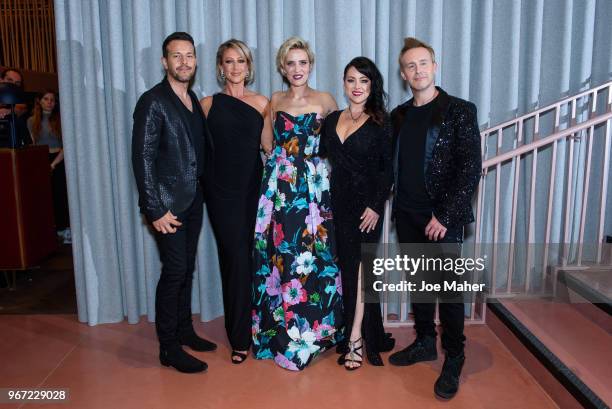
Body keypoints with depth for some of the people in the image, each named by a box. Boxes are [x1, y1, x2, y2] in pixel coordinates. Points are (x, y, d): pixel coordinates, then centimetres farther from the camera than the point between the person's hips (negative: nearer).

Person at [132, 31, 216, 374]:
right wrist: (156, 210, -18)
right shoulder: (153, 101, -11)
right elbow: (143, 158, -15)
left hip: (193, 200, 7)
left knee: (186, 269, 16)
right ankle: (169, 348, 11)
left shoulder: (193, 99, 12)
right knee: (174, 271, -3)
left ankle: (184, 330, 31)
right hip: (167, 203, -7)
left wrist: (203, 192, 8)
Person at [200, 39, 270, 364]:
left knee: (253, 258, 5)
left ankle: (243, 331, 22)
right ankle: (239, 337, 12)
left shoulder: (261, 103, 7)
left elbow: (269, 147, 7)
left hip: (254, 190, 2)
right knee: (236, 259, -1)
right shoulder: (208, 104, 4)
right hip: (223, 192, -1)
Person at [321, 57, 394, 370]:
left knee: (359, 267, -4)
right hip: (339, 203, 5)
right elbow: (325, 160, 13)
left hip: (367, 203, -5)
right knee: (347, 267, 9)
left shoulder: (380, 123, -4)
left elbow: (388, 168, -7)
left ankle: (355, 339, 7)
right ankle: (369, 336, 24)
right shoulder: (332, 120, 10)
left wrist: (376, 205, -15)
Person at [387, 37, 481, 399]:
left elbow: (471, 169, -11)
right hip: (408, 217, 5)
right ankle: (425, 343, 32)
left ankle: (454, 361, 18)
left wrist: (445, 215, -15)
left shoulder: (460, 111, -6)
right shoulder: (399, 115, 10)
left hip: (443, 218, -5)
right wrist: (396, 208, 4)